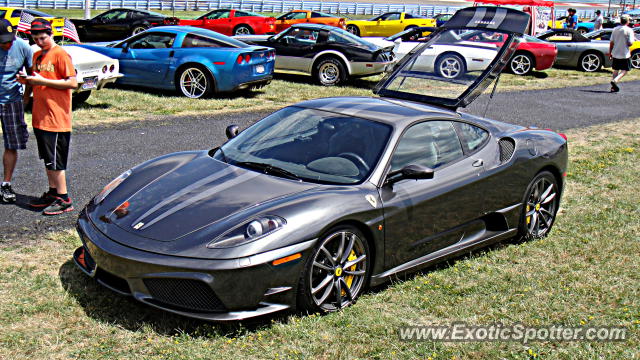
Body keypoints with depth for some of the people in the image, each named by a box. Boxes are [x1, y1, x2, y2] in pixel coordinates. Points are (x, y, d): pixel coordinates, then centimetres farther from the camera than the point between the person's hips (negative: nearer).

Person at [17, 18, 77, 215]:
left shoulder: (60, 54, -10)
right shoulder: (37, 56, 15)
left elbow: (72, 83, -16)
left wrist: (42, 81, -18)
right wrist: (28, 80, 3)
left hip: (56, 117, -8)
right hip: (40, 117, 8)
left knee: (55, 160, -5)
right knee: (47, 159, 14)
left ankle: (63, 199, 2)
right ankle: (53, 193, 24)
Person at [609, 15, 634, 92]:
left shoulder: (615, 29, 3)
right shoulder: (629, 30, -11)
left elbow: (611, 42, 4)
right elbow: (630, 43, -15)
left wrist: (610, 52, 13)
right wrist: (633, 39, 6)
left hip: (615, 53, 5)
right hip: (625, 54, -5)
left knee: (616, 70, 14)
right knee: (625, 70, 5)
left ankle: (614, 87, 12)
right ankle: (615, 80, -18)